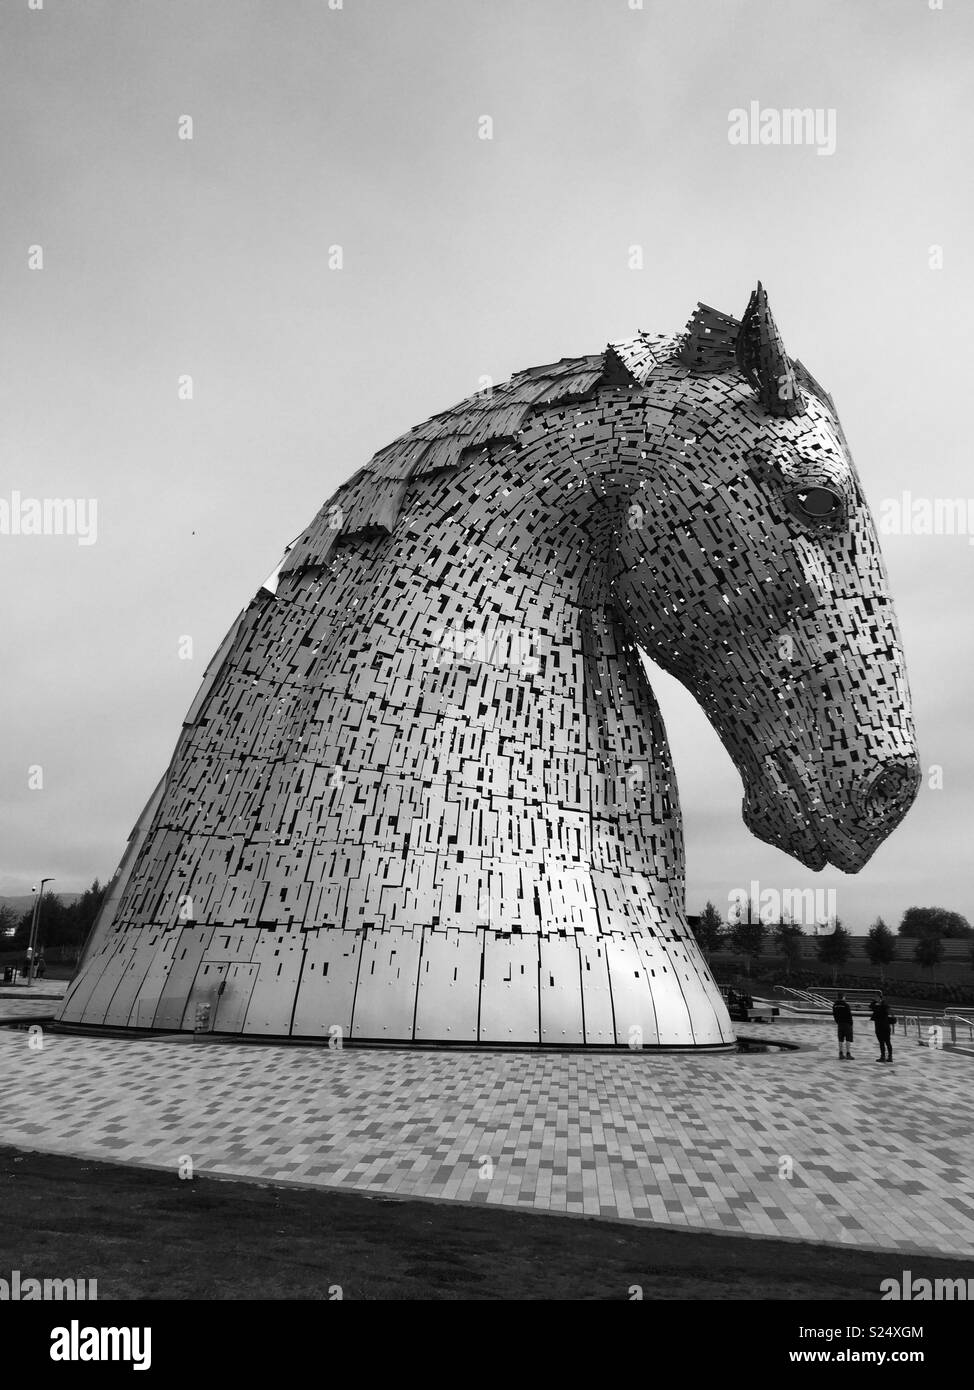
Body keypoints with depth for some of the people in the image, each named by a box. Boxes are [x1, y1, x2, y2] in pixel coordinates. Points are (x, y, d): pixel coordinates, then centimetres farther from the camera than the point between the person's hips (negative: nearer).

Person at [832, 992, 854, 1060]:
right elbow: (849, 1015, -15)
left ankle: (841, 1054, 16)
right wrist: (851, 1023, -3)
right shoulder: (846, 1005, -17)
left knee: (840, 1040, 13)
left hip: (840, 1024, 6)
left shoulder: (835, 1005, 2)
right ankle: (848, 1054, 0)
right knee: (848, 1040, 2)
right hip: (847, 1024, -6)